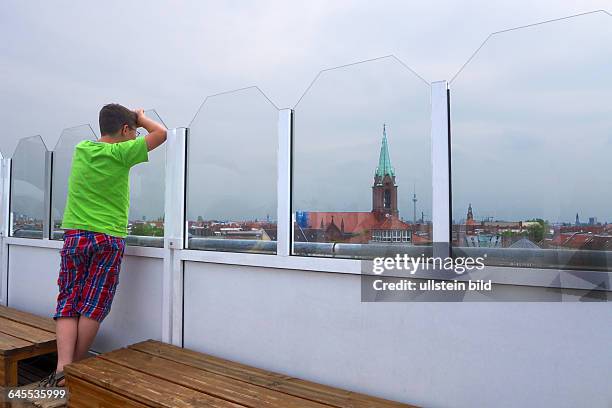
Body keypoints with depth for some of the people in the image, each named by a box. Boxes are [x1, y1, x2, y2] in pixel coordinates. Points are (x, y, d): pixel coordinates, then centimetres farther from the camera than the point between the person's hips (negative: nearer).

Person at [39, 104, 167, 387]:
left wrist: (131, 119, 32)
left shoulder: (80, 149, 8)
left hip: (74, 235, 5)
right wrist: (141, 118, 14)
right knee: (93, 307, 3)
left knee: (68, 303, 7)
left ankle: (62, 369, -2)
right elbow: (161, 133, -2)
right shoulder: (120, 152, -8)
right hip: (108, 239, -5)